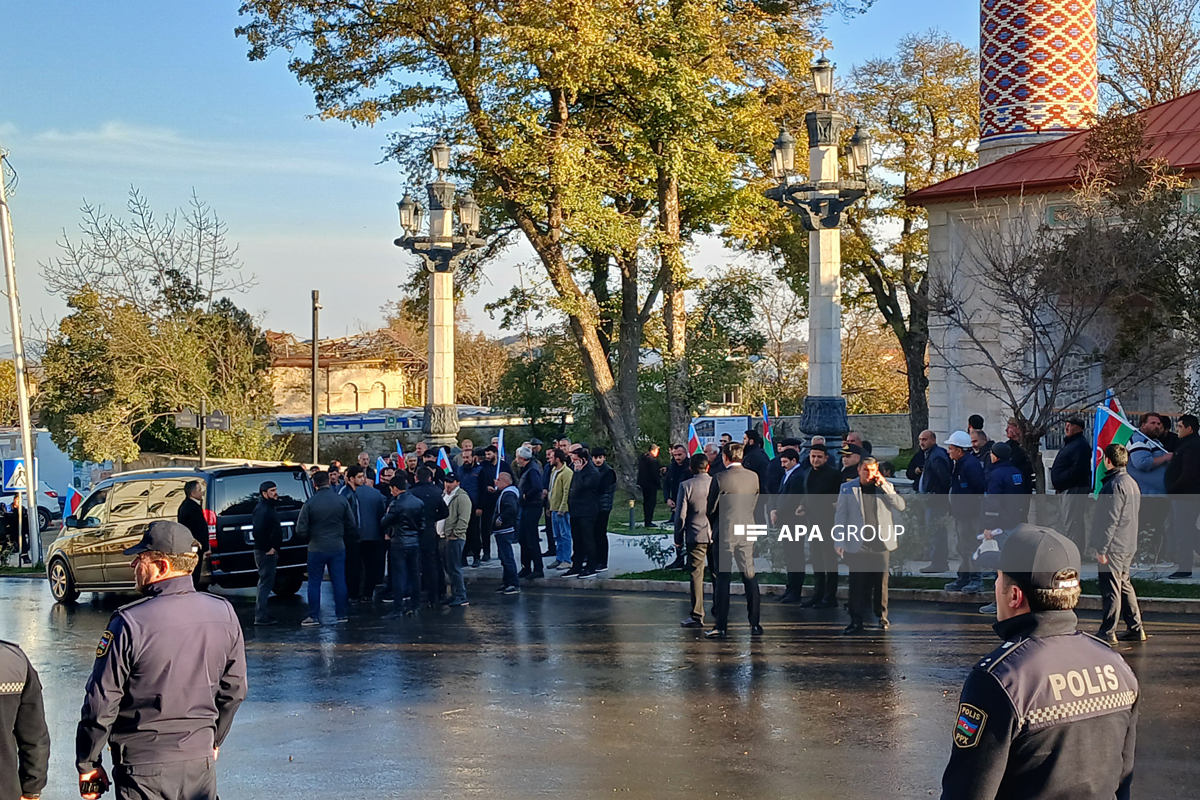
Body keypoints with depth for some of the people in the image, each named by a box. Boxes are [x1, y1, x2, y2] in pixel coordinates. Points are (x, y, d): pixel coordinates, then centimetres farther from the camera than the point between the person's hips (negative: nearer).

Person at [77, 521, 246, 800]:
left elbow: (101, 704, -12)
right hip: (201, 760, 4)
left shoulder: (129, 623, -17)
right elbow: (234, 689, 8)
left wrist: (87, 764, -1)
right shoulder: (224, 613, -2)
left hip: (143, 767, -4)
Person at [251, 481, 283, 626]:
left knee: (266, 583, 16)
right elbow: (257, 531, -29)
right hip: (265, 552, -11)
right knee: (266, 583, -8)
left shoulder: (268, 508, 16)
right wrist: (267, 548, -23)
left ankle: (262, 615, 23)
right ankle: (261, 617, -5)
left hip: (269, 551, 11)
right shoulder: (262, 509, -18)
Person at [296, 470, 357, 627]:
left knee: (314, 583, 6)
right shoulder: (341, 501, -3)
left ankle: (314, 617, 6)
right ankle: (342, 614, 12)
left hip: (317, 548, -2)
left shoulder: (309, 503, -12)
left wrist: (310, 538, 10)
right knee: (339, 581, 9)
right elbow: (352, 526, 2)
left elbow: (301, 530, -10)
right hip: (337, 547, 3)